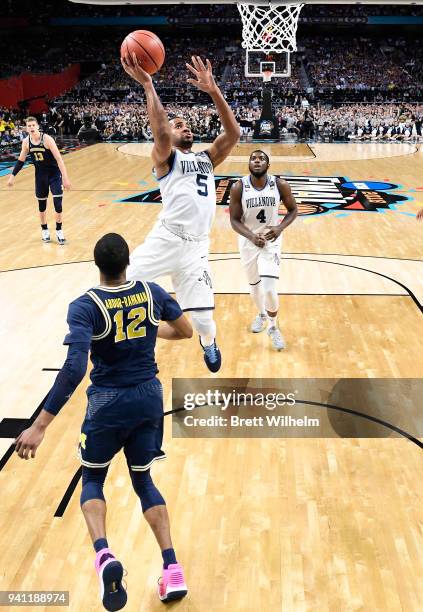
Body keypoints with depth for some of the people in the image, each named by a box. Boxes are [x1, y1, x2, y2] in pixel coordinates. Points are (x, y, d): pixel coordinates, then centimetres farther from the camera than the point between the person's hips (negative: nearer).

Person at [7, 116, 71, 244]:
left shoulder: (47, 139, -21)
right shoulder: (26, 142, -6)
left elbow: (59, 159, -23)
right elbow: (21, 160, 9)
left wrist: (65, 178, -28)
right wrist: (12, 176, 9)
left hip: (54, 173, -4)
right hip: (40, 175, 4)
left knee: (58, 202, -9)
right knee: (41, 204, 10)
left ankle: (59, 230, 6)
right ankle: (44, 230, 27)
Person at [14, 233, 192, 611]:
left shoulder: (85, 306, -17)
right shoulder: (152, 292, -4)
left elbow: (74, 368, -28)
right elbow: (185, 331, 11)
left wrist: (40, 426, -27)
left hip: (109, 402, -4)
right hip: (149, 397, 4)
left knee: (92, 478, 19)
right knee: (143, 480, 21)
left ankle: (104, 555, -7)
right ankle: (173, 569, 10)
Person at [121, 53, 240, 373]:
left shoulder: (207, 158, 19)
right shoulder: (165, 158, 4)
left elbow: (233, 133, 4)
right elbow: (160, 132, -19)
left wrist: (213, 90, -3)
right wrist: (148, 85, -22)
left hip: (196, 247, 3)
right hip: (166, 239, -3)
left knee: (203, 319, 1)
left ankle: (208, 342, 38)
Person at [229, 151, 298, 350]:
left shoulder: (280, 185, -15)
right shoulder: (238, 187, -16)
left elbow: (293, 210, -2)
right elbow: (234, 220, -11)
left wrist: (280, 228, -20)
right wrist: (251, 236, -28)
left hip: (271, 240, -2)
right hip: (248, 241, 2)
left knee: (269, 288, -14)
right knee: (254, 284, 19)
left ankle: (273, 327, 11)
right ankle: (261, 314, 50)